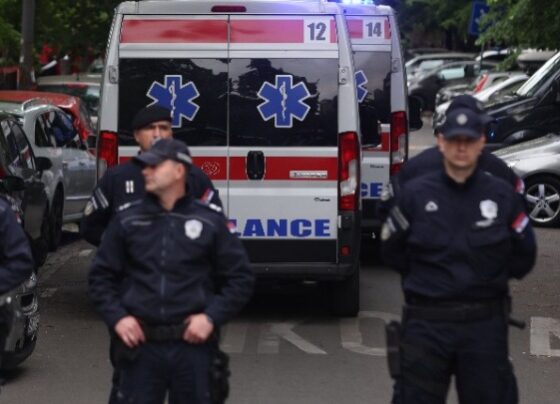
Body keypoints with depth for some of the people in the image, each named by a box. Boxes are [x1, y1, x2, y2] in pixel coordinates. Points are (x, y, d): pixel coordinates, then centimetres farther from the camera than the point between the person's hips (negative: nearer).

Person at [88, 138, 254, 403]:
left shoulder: (210, 222, 4)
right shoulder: (127, 221, 8)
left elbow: (240, 278, 7)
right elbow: (101, 275, 12)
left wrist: (212, 317, -6)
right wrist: (117, 317, -2)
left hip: (192, 344, -1)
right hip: (140, 345, 1)